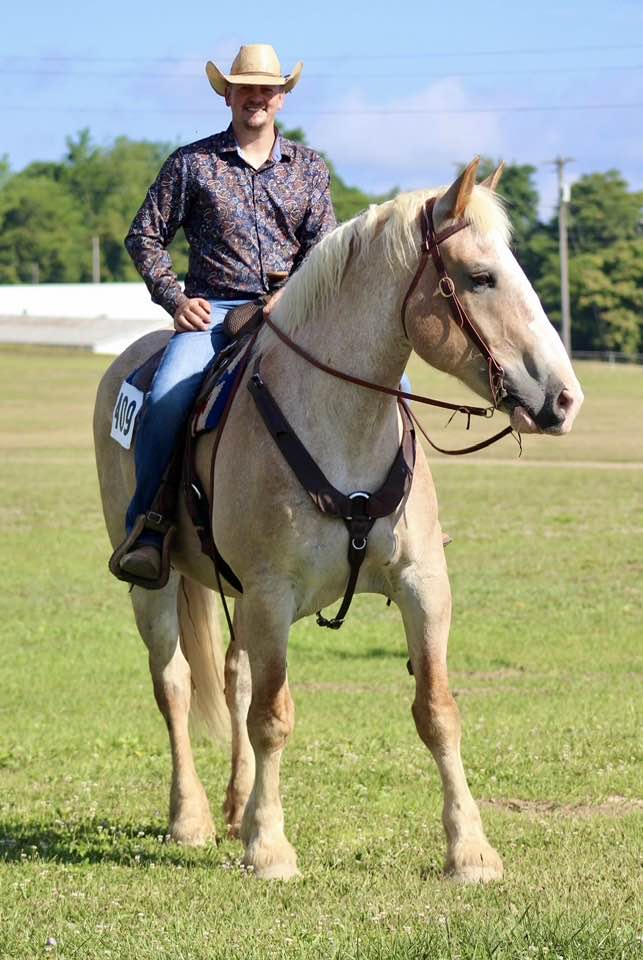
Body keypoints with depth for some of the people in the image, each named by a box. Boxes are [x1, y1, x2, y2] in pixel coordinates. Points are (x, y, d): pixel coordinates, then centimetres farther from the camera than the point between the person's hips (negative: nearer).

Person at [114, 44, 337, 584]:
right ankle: (143, 532, -24)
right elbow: (145, 237, 9)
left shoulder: (309, 167, 13)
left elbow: (324, 246, 5)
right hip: (213, 311, -2)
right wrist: (174, 298, -5)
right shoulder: (192, 164, 6)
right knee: (168, 396, -31)